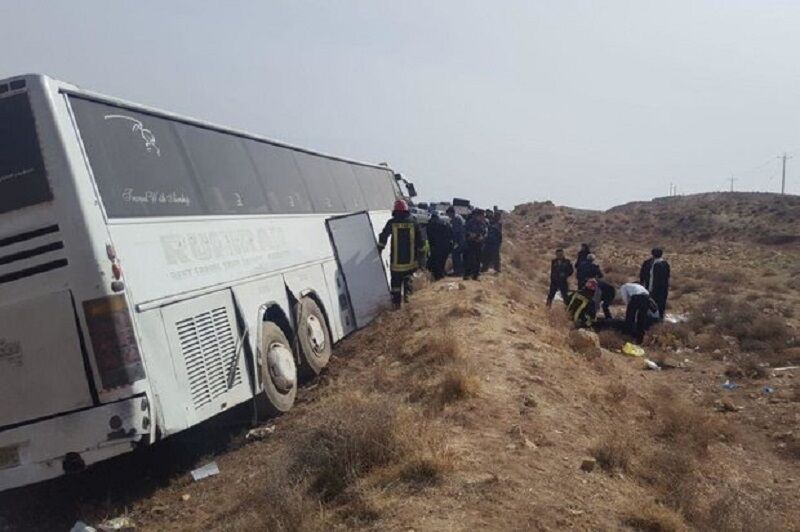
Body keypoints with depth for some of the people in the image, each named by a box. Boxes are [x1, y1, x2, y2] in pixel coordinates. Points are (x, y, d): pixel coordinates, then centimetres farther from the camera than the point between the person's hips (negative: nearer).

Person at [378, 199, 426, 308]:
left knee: (396, 279, 8)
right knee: (407, 275, 25)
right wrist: (420, 251, 15)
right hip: (410, 258, 1)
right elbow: (420, 239, 5)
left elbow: (383, 237, -5)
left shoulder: (392, 222, -5)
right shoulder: (413, 222, 0)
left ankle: (396, 302, 11)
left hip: (396, 259, -1)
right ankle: (406, 292, 8)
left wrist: (379, 248, 6)